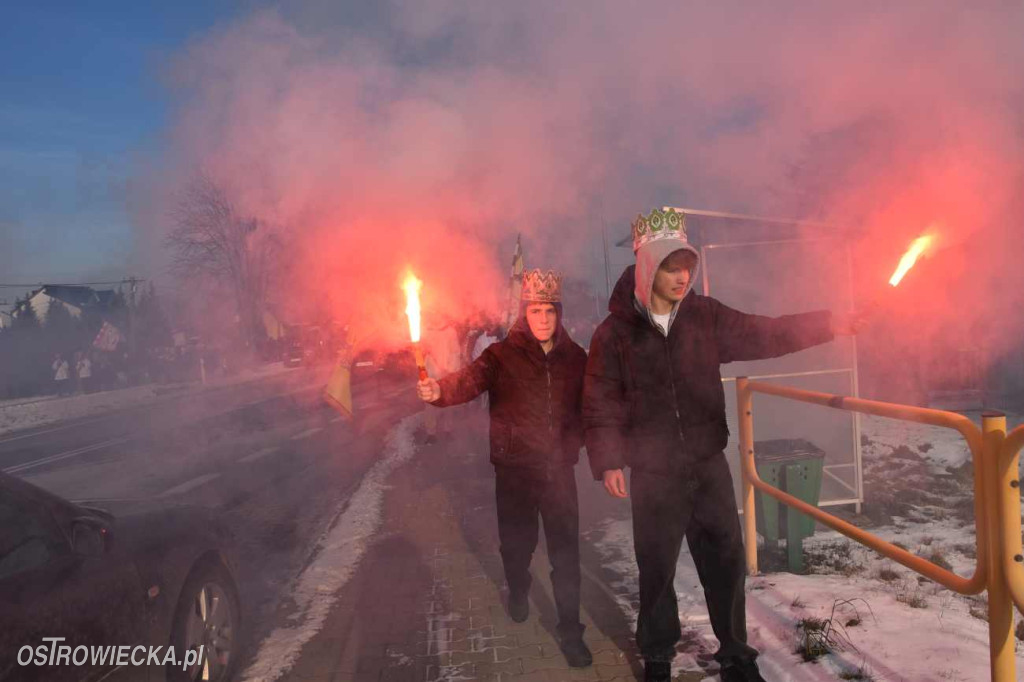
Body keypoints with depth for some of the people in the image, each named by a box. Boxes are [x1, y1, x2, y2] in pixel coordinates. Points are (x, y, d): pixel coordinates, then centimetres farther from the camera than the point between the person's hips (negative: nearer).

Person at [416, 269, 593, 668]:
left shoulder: (574, 357, 2)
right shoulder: (503, 355, -7)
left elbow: (585, 409, 11)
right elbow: (471, 379, -23)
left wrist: (573, 444, 1)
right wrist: (440, 390, -42)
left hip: (558, 470, 1)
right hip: (514, 469, -1)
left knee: (566, 552, 2)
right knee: (517, 542, 16)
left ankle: (570, 631, 18)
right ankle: (518, 593, 48)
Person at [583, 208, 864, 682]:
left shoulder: (705, 317, 1)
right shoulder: (615, 332, -7)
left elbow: (764, 335, 5)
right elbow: (600, 403, -5)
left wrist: (826, 325, -5)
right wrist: (608, 461, -11)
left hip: (709, 464, 3)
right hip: (653, 474, -3)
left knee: (726, 561, 12)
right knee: (656, 568, 10)